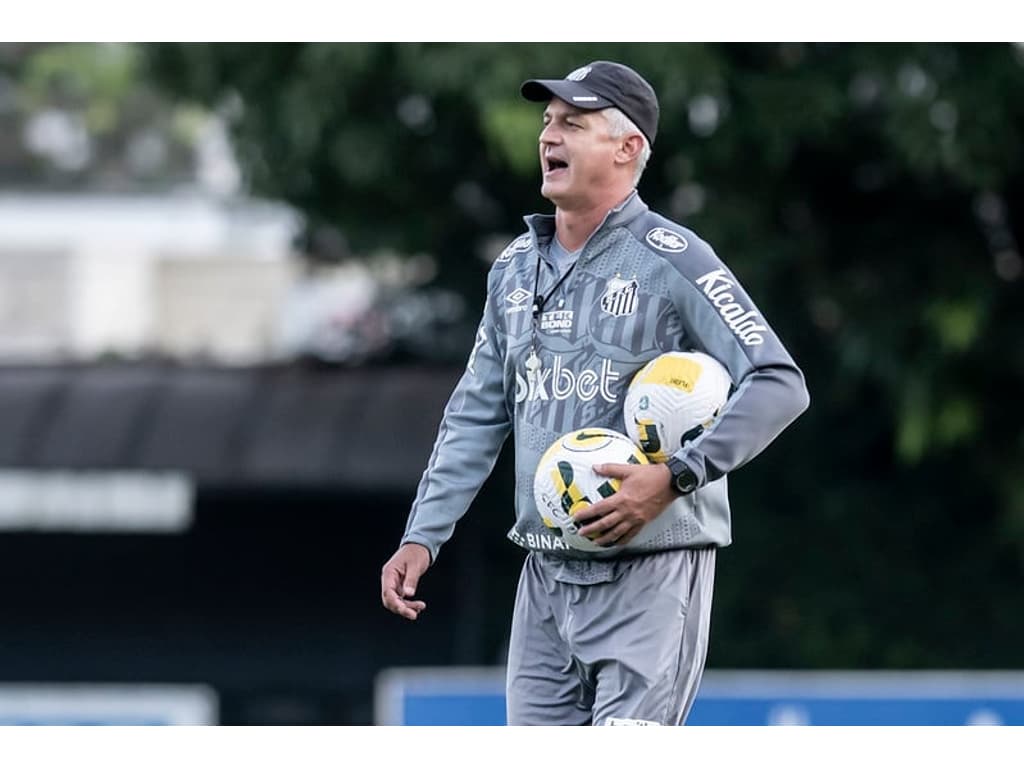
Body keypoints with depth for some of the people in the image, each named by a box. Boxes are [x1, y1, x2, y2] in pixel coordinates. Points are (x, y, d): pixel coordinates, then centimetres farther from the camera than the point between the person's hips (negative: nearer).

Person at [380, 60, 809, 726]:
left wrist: (675, 478, -25)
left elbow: (779, 384, -16)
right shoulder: (516, 269, 14)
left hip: (651, 576, -7)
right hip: (547, 573, 7)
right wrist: (422, 538, 10)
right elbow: (476, 418, 20)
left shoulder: (671, 259, -9)